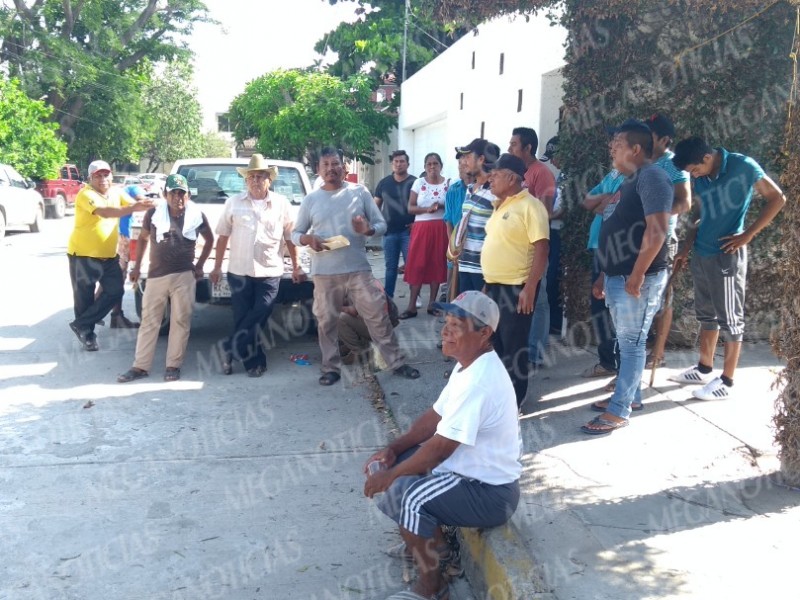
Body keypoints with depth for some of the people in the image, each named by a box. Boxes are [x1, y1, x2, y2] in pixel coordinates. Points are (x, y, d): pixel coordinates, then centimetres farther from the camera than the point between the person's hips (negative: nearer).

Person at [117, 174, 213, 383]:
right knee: (149, 321, 5)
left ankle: (173, 366, 10)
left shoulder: (196, 215, 0)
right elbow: (143, 238, 14)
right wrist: (137, 266, 12)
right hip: (156, 275, 1)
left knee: (180, 321, 1)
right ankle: (140, 366, 10)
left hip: (184, 276, -1)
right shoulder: (154, 213, 0)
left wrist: (199, 266, 8)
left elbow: (209, 239, 13)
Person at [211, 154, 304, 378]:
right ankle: (254, 363, 12)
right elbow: (223, 236, 8)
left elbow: (289, 237, 9)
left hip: (269, 273, -1)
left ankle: (230, 348, 11)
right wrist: (217, 267, 6)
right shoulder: (234, 203, 6)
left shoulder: (281, 203, 5)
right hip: (239, 272, 1)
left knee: (257, 320, -6)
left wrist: (296, 266, 8)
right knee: (243, 320, 2)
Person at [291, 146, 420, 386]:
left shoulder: (360, 192, 3)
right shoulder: (310, 200, 6)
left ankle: (397, 362, 13)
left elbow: (382, 224, 5)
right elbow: (295, 233, 10)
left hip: (358, 269, -1)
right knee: (326, 321, 7)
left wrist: (369, 229, -18)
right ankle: (331, 367, 22)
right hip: (325, 273, 1)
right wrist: (308, 238, -13)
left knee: (378, 316, 1)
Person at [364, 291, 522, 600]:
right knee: (398, 462, 12)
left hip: (489, 492, -10)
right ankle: (421, 543, 29)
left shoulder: (478, 381, -29)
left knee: (405, 494, -27)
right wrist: (393, 448, 0)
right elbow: (434, 417, 11)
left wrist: (389, 475, -15)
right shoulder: (469, 364, 4)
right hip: (473, 470, 10)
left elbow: (439, 448, -27)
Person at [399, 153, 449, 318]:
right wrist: (427, 209, -15)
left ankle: (432, 303, 13)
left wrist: (442, 206, -15)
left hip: (440, 229, 1)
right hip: (421, 228, 0)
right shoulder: (418, 183, 4)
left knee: (437, 264, 3)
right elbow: (410, 208, 0)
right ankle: (412, 306, 0)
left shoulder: (448, 184, 4)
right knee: (417, 265, -3)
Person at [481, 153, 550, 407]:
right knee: (495, 341, 17)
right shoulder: (500, 206, 13)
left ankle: (513, 400, 13)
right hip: (494, 285, 9)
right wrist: (487, 282, 18)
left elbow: (541, 249, -18)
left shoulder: (530, 206, -14)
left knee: (514, 345, 1)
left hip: (516, 287, -9)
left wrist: (530, 288, -22)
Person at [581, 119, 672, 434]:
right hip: (617, 277, 10)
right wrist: (604, 275, 20)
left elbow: (656, 231, -24)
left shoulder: (651, 176, -14)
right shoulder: (629, 181, 17)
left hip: (637, 279, -10)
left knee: (631, 344, -2)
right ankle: (631, 396, 30)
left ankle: (618, 412, 3)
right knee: (627, 342, 17)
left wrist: (637, 275, -22)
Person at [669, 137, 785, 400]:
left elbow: (777, 198, -9)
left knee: (729, 318, 0)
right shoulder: (701, 180, 6)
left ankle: (726, 382, 7)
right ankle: (704, 368, 30)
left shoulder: (742, 166, -12)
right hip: (702, 255, 7)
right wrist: (686, 248, 11)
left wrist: (748, 234, -14)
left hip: (727, 255, -7)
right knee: (706, 314, 16)